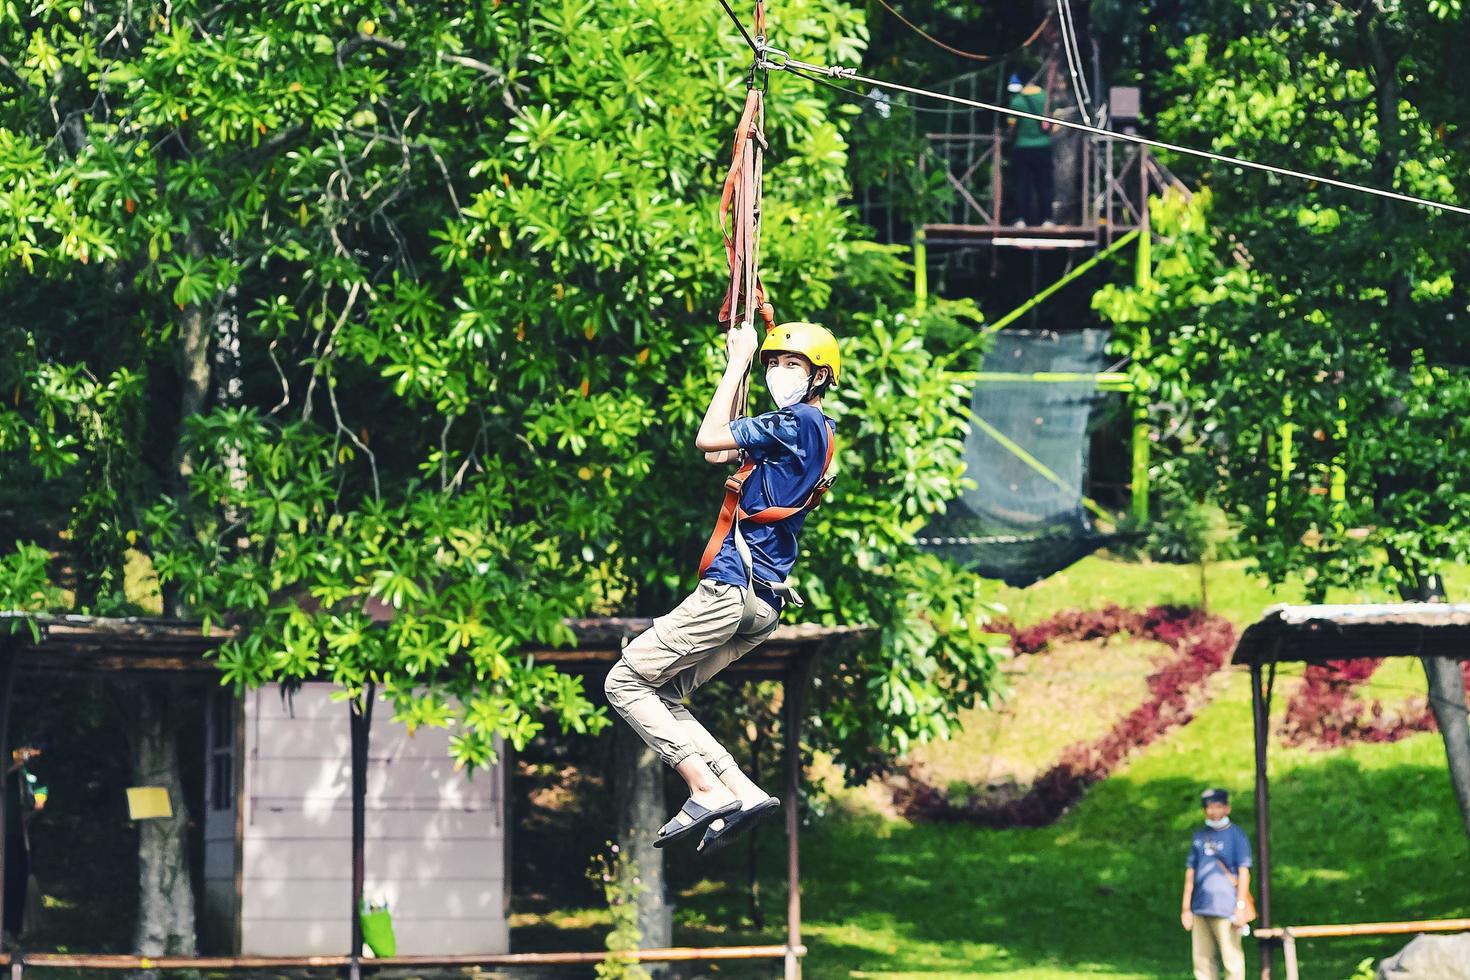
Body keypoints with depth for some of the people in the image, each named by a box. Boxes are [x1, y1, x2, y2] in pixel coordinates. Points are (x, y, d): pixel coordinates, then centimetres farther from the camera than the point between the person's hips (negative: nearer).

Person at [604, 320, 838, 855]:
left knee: (626, 681, -5)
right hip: (764, 604, 10)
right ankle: (741, 791, -2)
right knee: (663, 697, 13)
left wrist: (738, 363, -5)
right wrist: (739, 365, 26)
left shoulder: (799, 421, -10)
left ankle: (709, 792, -16)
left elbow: (708, 439, -14)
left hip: (733, 587, -10)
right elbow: (722, 449, 29)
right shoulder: (812, 430, 19)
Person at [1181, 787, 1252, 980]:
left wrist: (1240, 908, -13)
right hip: (1200, 909, 6)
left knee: (1231, 958, -9)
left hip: (1226, 909, -6)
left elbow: (1243, 872, -5)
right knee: (1202, 961, 6)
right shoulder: (1199, 836, 16)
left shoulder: (1236, 835, 1)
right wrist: (1186, 908, 13)